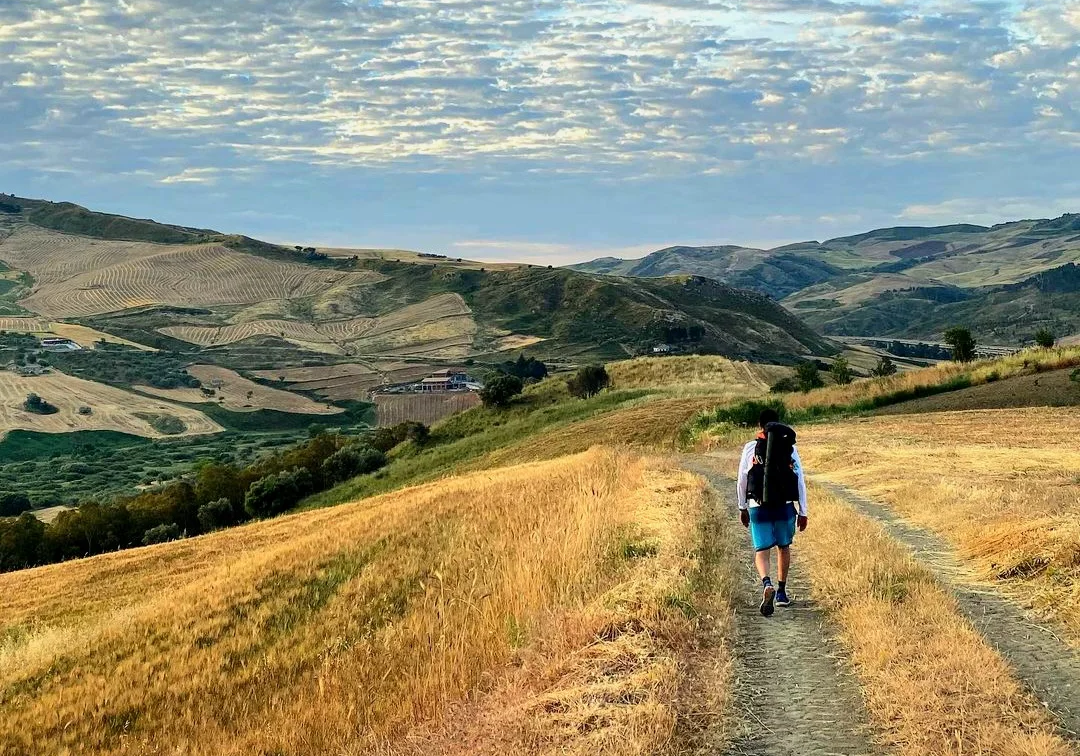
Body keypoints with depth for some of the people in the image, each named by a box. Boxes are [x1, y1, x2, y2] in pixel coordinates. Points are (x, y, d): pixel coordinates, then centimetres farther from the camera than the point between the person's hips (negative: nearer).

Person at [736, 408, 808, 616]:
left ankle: (767, 584, -26)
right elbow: (800, 481, 2)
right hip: (785, 506, 1)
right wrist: (802, 512, 8)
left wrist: (742, 508, 17)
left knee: (761, 550, 1)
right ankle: (781, 591, 27)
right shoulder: (790, 448, 3)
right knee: (784, 547, 20)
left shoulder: (750, 448, 1)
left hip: (758, 507, -1)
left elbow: (742, 481, 5)